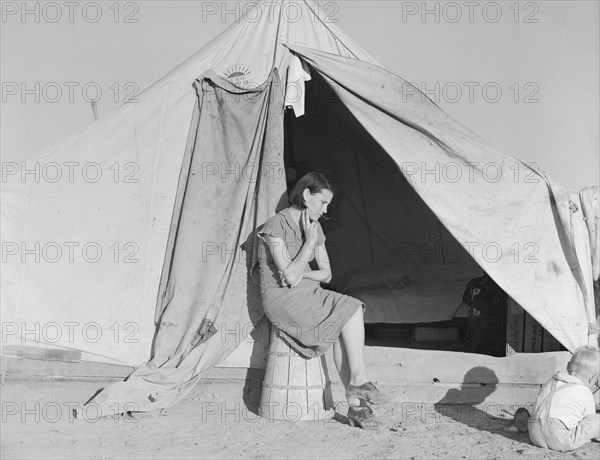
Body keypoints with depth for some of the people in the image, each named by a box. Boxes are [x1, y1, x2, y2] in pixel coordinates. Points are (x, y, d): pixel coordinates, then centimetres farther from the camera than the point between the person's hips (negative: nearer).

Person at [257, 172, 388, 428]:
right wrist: (309, 242, -14)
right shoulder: (275, 227, -13)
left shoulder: (314, 228, 11)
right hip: (282, 299, -7)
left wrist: (301, 274, -8)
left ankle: (355, 405, -19)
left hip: (310, 295, 7)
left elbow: (326, 273, 10)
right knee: (350, 311, -23)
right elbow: (290, 275, -19)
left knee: (345, 323, -22)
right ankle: (358, 381, -12)